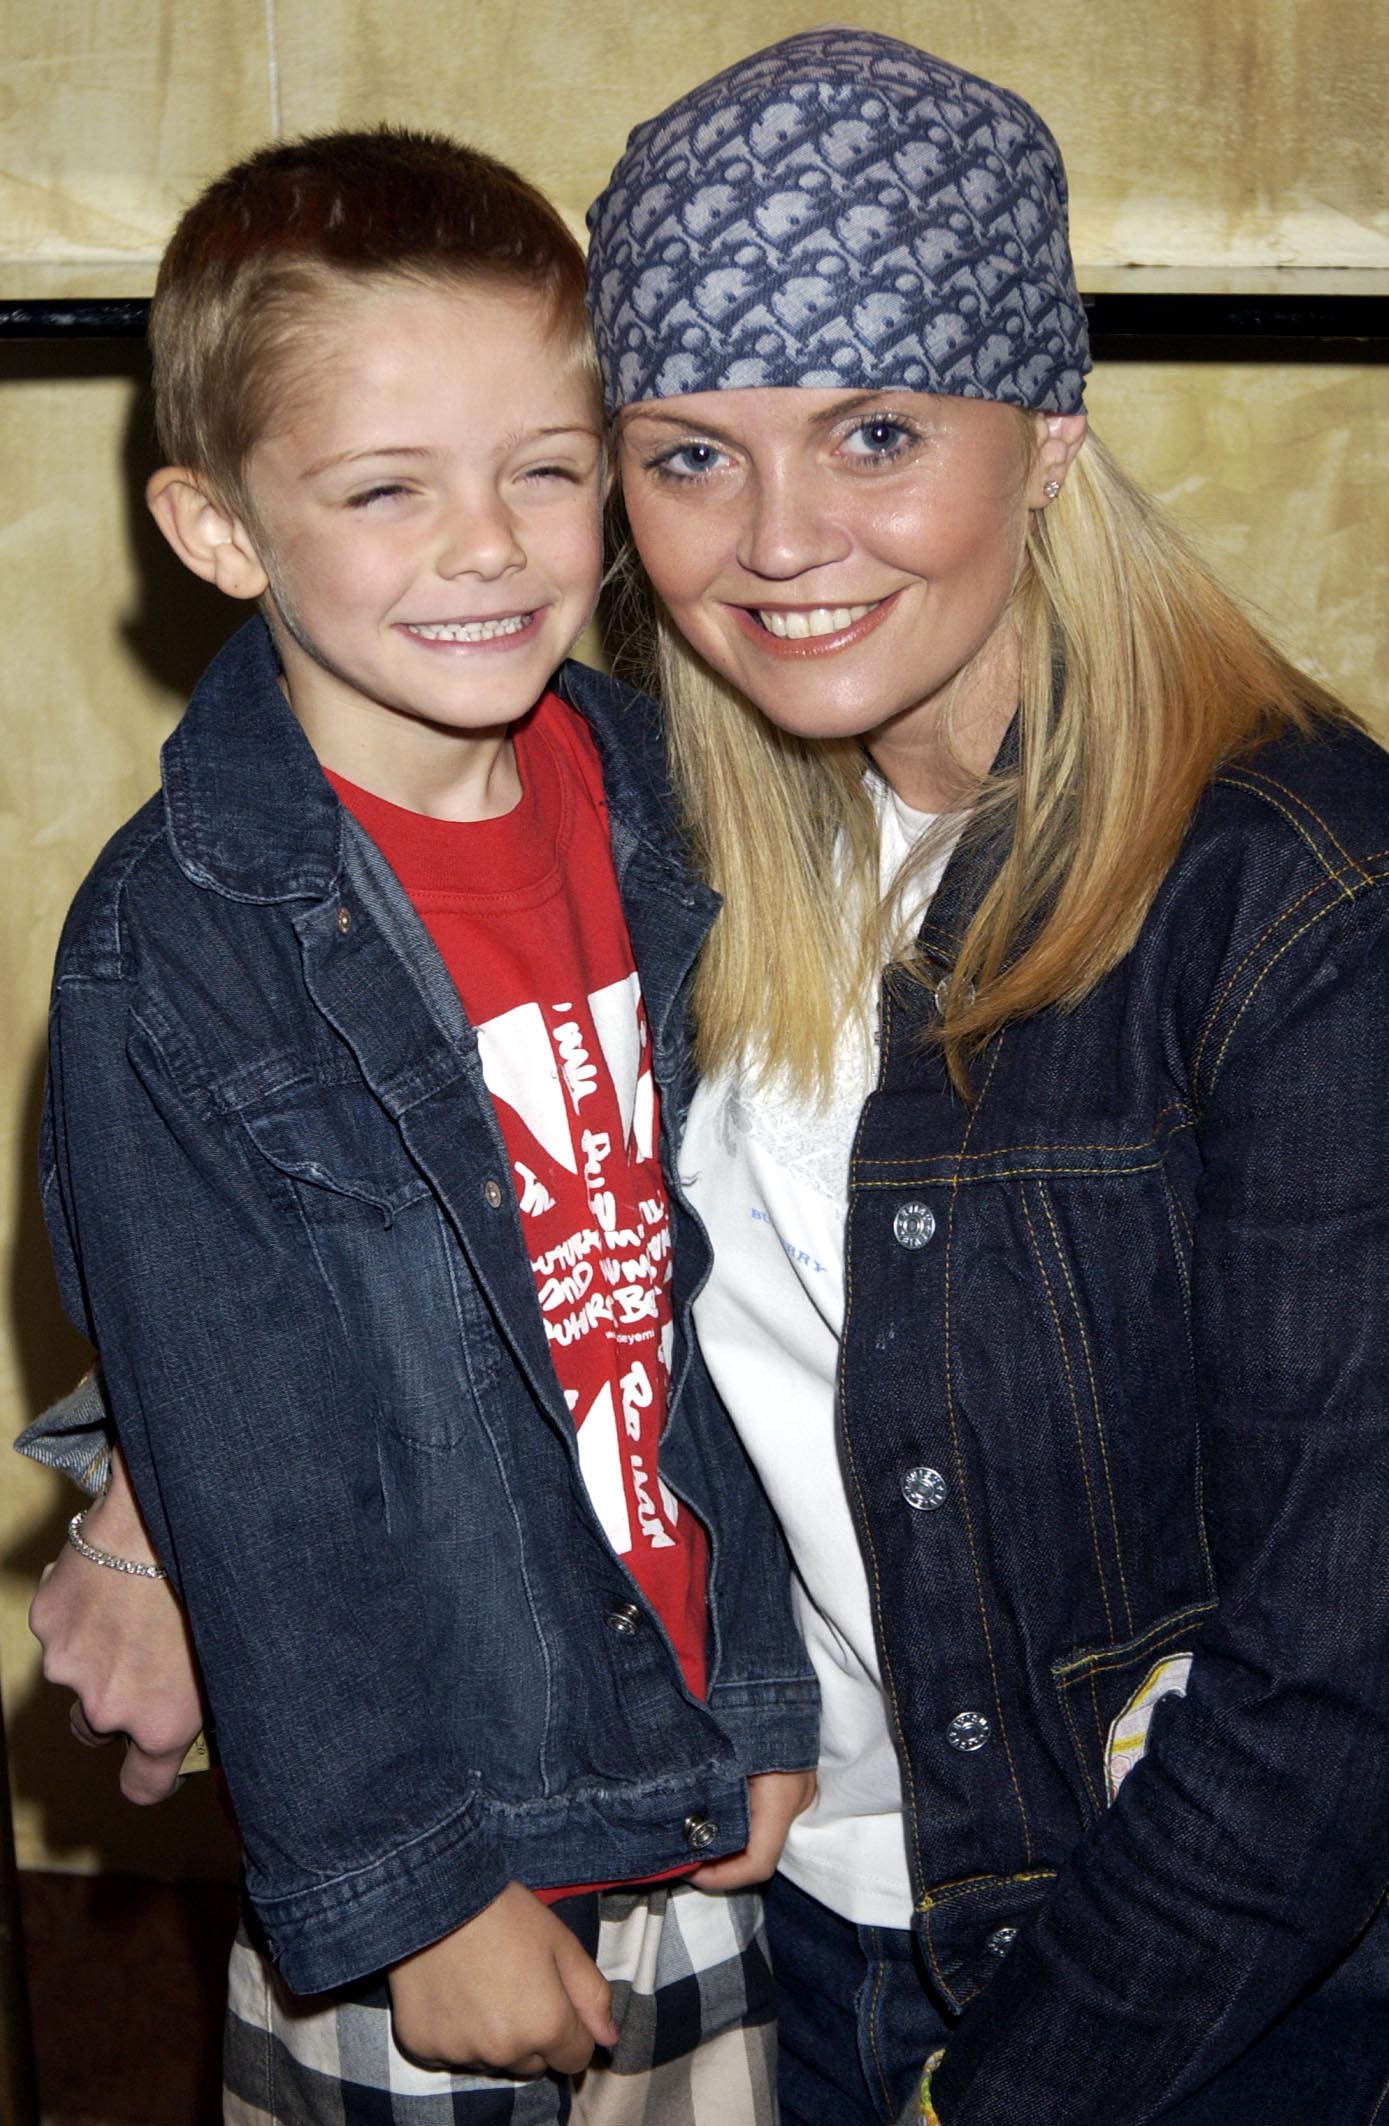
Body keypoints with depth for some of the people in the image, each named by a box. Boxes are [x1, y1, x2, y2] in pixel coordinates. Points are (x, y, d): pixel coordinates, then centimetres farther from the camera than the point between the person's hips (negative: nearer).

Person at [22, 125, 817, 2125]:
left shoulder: (649, 804, -3)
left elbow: (704, 1269, 3)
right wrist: (411, 1885, -12)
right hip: (422, 1826, -4)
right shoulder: (170, 958, -19)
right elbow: (252, 1483, -16)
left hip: (695, 1774, 5)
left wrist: (764, 1689, 5)